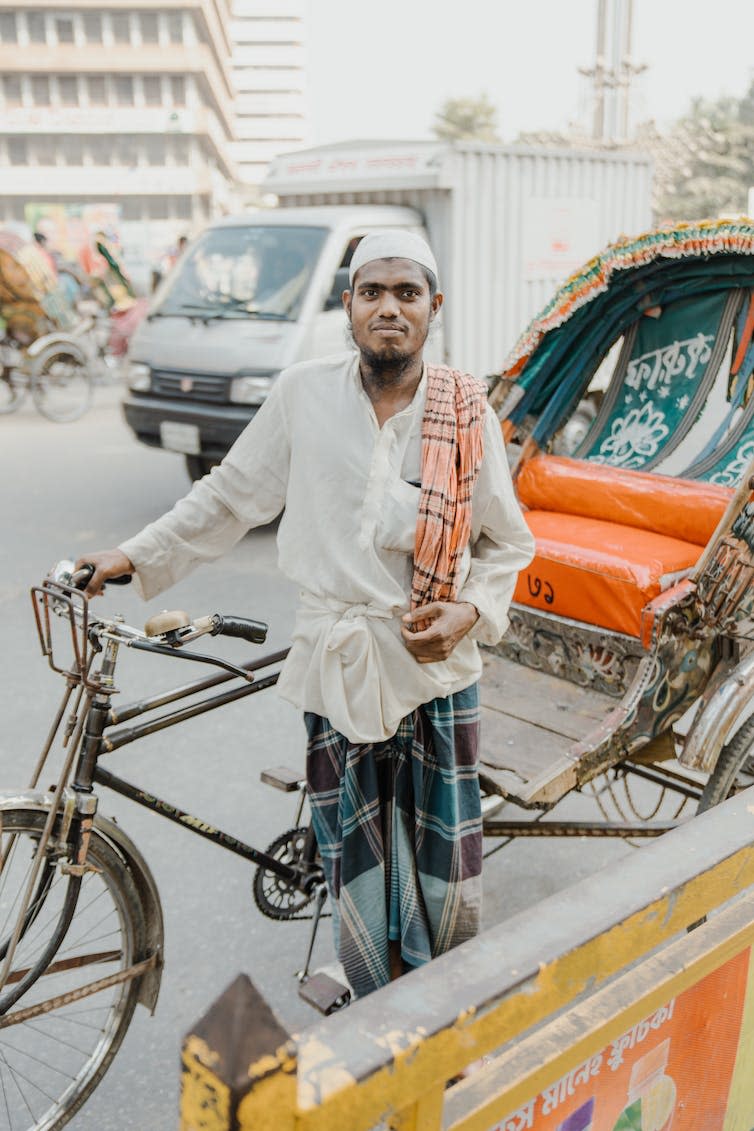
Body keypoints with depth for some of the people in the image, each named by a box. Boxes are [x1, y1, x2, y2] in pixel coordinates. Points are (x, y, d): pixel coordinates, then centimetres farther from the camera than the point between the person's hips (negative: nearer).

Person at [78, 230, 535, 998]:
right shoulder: (302, 395, -3)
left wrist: (470, 612, -10)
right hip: (337, 665, 0)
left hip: (439, 665, 0)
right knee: (357, 876, 9)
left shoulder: (467, 412, -3)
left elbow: (508, 542, 7)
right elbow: (230, 497, 8)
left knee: (446, 874, 8)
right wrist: (134, 556, 6)